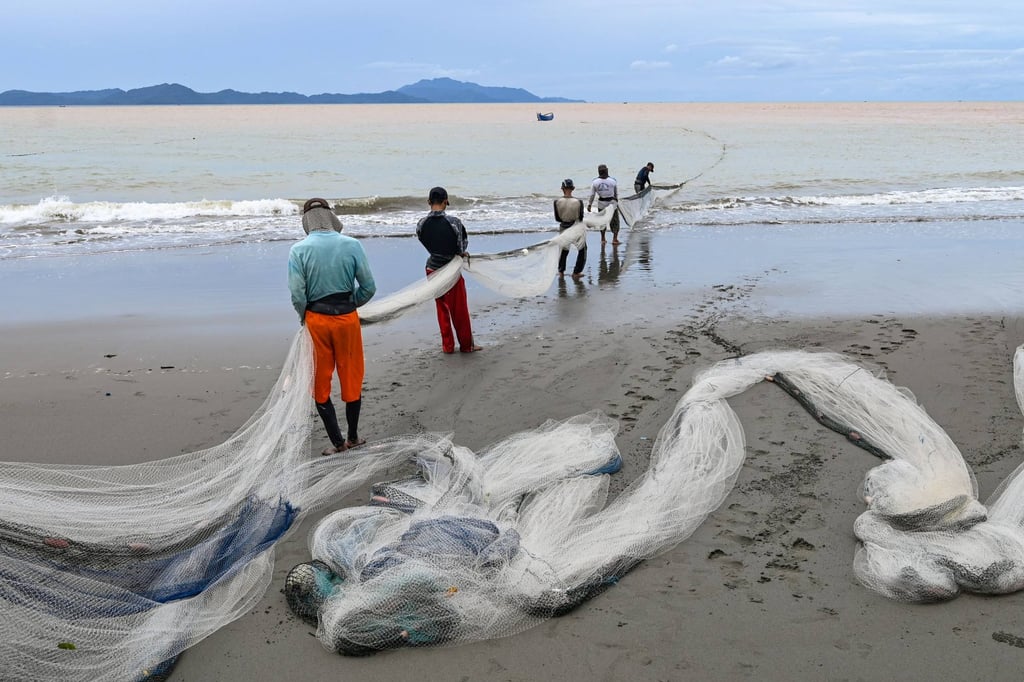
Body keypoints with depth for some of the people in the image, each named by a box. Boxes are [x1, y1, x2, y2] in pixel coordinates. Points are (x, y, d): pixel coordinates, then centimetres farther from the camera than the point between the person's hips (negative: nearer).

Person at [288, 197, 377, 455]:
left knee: (321, 382, 12)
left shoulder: (298, 250, -10)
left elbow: (297, 294, -12)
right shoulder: (352, 245, -8)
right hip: (347, 318, 1)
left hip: (315, 320, -1)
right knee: (351, 378, 16)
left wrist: (304, 317, 7)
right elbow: (369, 287, -6)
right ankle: (353, 437, 27)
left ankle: (337, 441, 16)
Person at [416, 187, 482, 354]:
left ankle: (448, 345, 22)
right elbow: (463, 245, -9)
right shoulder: (454, 222, -21)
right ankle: (466, 345, 21)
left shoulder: (421, 224, -10)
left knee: (442, 309, 17)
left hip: (433, 269, 3)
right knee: (460, 309, 11)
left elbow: (427, 245, 1)